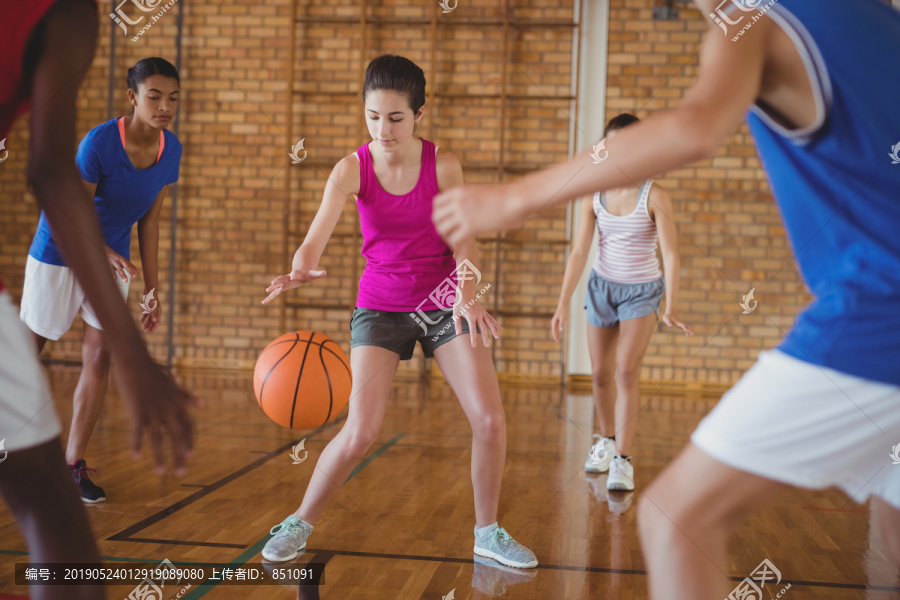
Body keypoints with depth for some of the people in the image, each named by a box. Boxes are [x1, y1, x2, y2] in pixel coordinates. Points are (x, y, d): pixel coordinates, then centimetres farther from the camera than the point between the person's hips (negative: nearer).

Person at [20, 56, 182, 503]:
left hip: (113, 257, 4)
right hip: (59, 251, -4)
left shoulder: (171, 149, -7)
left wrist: (152, 288, 1)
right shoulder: (99, 141, -25)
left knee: (100, 354, -3)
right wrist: (102, 253, -40)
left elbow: (150, 219, 1)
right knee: (28, 346, 6)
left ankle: (74, 463, 8)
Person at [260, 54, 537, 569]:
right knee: (361, 432, -13)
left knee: (491, 419, -9)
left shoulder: (443, 166, -9)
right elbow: (317, 235, -24)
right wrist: (300, 270, -48)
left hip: (443, 300, 1)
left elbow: (464, 240, -11)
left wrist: (467, 294, -32)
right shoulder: (352, 170, -11)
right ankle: (300, 524, 11)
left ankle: (488, 532, 13)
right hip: (381, 304, -1)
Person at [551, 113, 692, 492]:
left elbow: (671, 252, -22)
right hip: (602, 286, 4)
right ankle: (606, 440, 34)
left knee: (627, 371, -16)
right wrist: (563, 304, -10)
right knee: (600, 374, 11)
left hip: (642, 290, -4)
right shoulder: (594, 195, -5)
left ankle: (623, 460, -11)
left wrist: (671, 306, -32)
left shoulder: (654, 196, -16)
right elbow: (579, 252, -4)